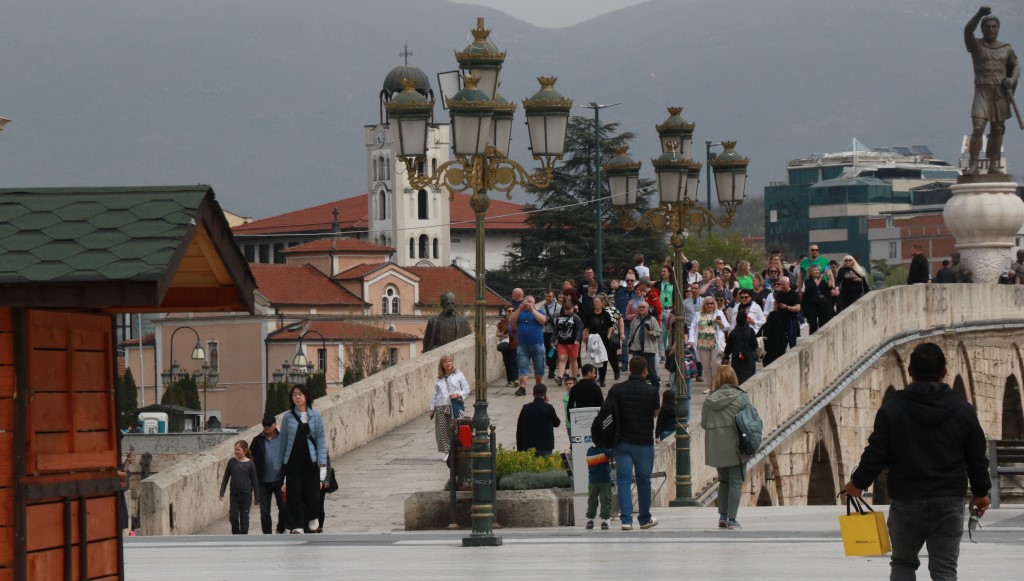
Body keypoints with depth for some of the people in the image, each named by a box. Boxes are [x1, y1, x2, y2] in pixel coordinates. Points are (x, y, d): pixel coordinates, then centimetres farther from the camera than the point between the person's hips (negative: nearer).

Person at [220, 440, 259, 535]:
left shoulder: (250, 464, -6)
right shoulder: (232, 462, 0)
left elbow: (254, 481, -1)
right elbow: (226, 478, 6)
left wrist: (257, 497, 0)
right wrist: (222, 493, 1)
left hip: (246, 495, -2)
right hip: (234, 494, 2)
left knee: (244, 517, 2)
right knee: (233, 516, -2)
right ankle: (236, 535, 16)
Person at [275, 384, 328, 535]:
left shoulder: (315, 416, 4)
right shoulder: (287, 418, 6)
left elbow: (321, 440, 3)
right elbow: (283, 442, 10)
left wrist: (322, 464, -5)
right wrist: (279, 464, 10)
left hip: (310, 461, 0)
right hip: (292, 462, 0)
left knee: (312, 494, -3)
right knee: (294, 495, -6)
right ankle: (296, 526, -4)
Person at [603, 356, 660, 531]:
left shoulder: (617, 389, -5)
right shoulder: (651, 391, -6)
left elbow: (605, 410, -10)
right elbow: (656, 413, 7)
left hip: (623, 442, 0)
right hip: (644, 442, 0)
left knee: (624, 480, 1)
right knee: (644, 480, 12)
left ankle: (626, 520, -8)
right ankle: (645, 519, 22)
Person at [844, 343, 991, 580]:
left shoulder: (891, 409, -7)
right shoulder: (963, 411, -2)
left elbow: (876, 454, -5)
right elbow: (976, 458, 5)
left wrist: (858, 483, 12)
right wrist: (980, 492, 20)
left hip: (905, 502, -1)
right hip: (949, 504, 1)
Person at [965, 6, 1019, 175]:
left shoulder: (1006, 48, 12)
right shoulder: (976, 45, 1)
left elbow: (1015, 66, 17)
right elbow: (967, 30, -16)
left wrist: (1012, 80, -4)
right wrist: (980, 14, -30)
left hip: (1001, 92, 4)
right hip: (982, 91, -4)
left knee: (998, 129, 5)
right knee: (978, 128, -15)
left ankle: (993, 165, 11)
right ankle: (972, 165, -17)